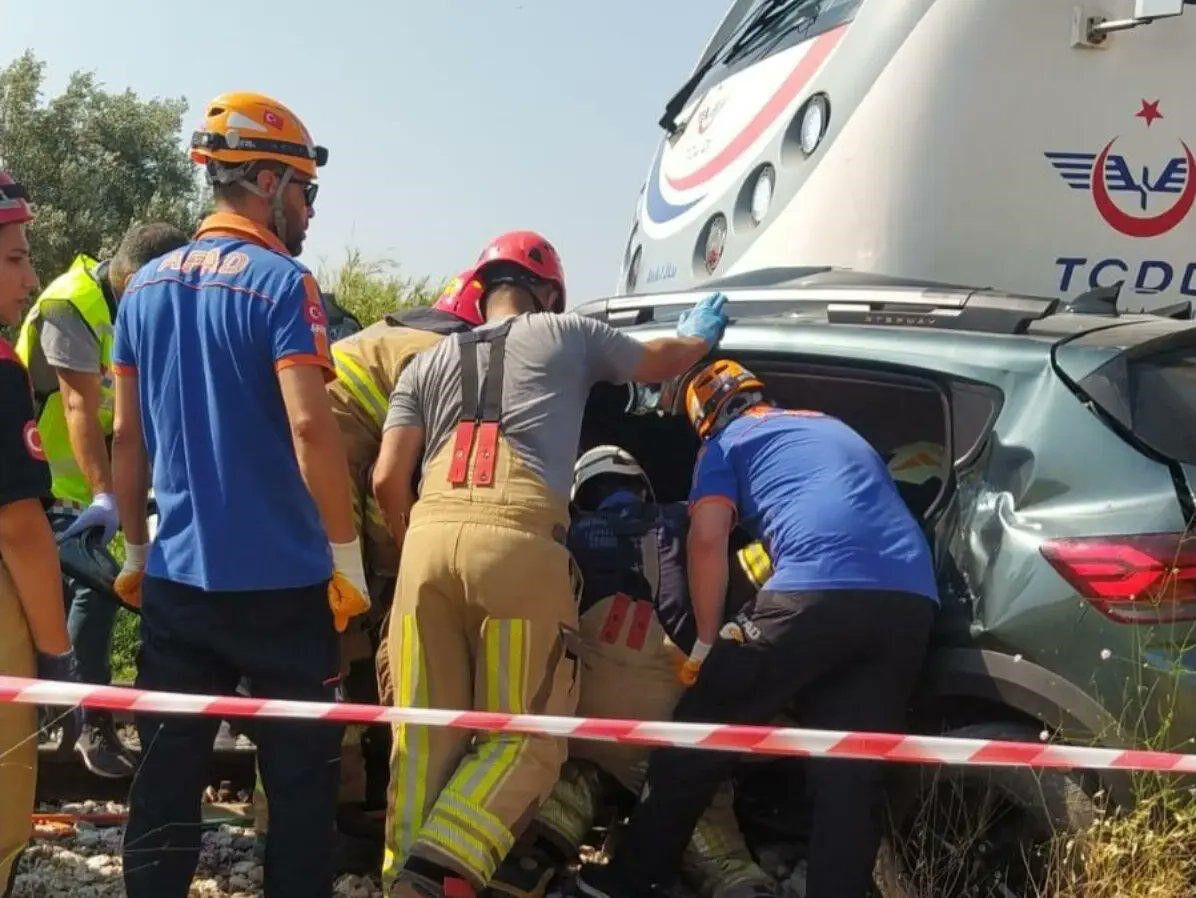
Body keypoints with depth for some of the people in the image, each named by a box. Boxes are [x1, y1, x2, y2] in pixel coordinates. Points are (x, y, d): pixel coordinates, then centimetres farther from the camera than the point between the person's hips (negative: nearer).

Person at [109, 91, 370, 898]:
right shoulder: (281, 282, -11)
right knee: (301, 779, 7)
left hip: (176, 576, 6)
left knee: (167, 777, 11)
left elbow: (127, 436, 11)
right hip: (279, 580, -6)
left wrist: (136, 550, 19)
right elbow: (309, 426, -20)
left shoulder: (146, 287, 8)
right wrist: (349, 556, -12)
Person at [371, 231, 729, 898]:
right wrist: (702, 333, 59)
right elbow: (664, 360, 38)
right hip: (518, 538, -3)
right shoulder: (568, 334, 21)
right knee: (523, 734, 2)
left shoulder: (429, 363, 27)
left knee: (426, 732, 8)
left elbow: (388, 479, 16)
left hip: (430, 532, 4)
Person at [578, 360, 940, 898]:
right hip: (911, 598, 6)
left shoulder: (729, 441, 18)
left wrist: (707, 642, 14)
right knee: (850, 777, 7)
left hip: (819, 588, -5)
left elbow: (707, 541, 4)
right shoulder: (833, 427, 37)